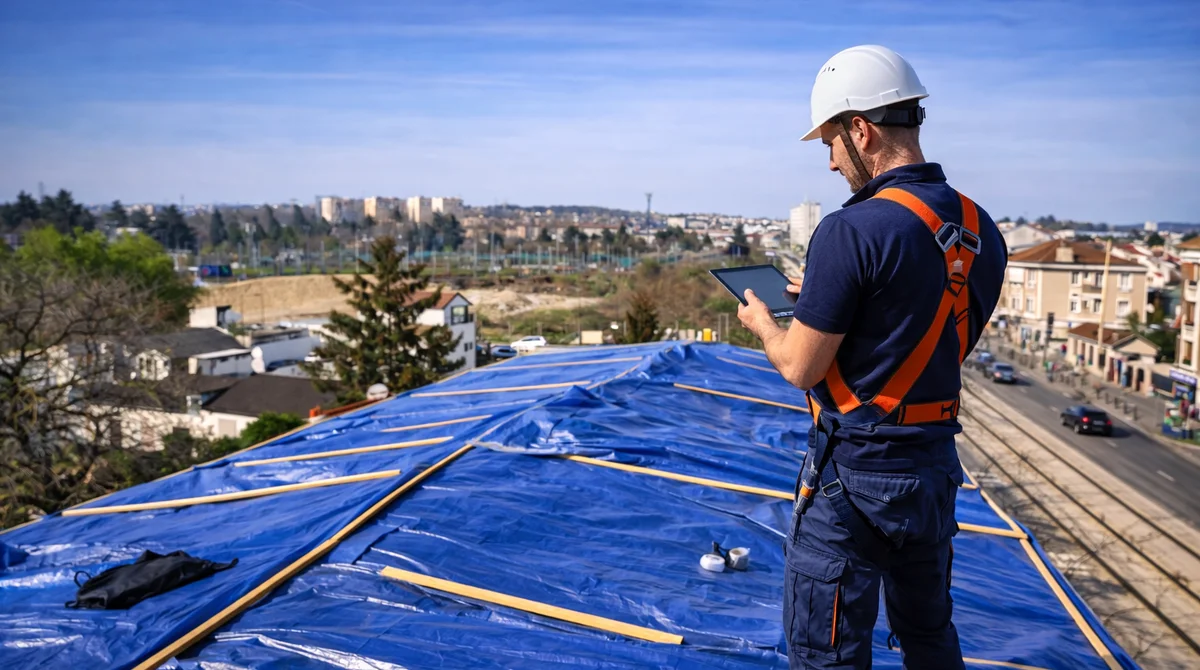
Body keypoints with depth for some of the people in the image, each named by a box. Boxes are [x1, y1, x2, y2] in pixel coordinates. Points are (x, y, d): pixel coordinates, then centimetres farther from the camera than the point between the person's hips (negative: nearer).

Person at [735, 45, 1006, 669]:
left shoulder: (853, 230, -21)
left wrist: (761, 320, 5)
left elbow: (800, 368, -16)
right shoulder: (983, 231, 3)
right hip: (937, 468, 8)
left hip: (853, 477, -7)